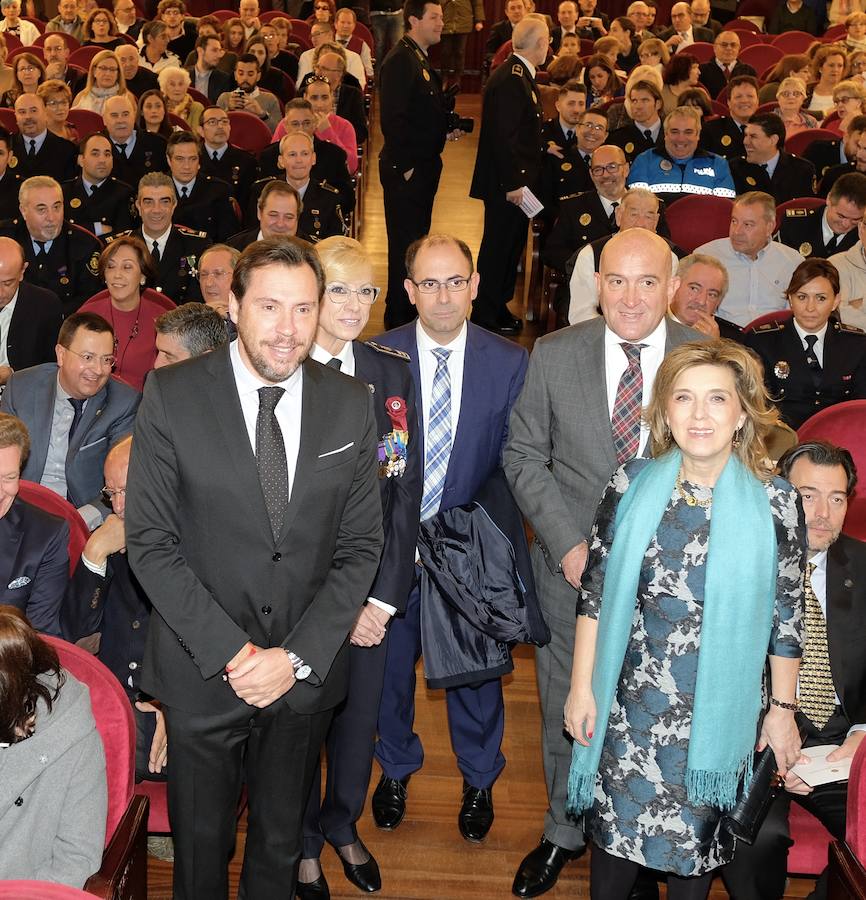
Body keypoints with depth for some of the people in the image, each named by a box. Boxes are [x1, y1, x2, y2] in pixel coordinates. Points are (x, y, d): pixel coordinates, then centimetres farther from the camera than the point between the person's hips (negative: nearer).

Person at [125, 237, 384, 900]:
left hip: (307, 674, 2)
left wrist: (298, 657, -11)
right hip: (202, 671, -2)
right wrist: (232, 653, -17)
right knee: (201, 845, 16)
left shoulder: (351, 404, -3)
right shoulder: (173, 396, -11)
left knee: (282, 843, 21)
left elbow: (361, 545, -1)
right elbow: (150, 542, -11)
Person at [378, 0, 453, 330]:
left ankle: (409, 310, 28)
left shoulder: (420, 58, 15)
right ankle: (398, 316, 8)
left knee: (416, 239, 17)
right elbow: (392, 118, -22)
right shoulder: (399, 60, -17)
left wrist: (445, 129, 6)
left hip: (424, 164, 10)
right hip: (406, 169, -10)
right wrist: (405, 166, -21)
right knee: (405, 241, -2)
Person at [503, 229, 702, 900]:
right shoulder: (554, 355, -5)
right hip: (572, 567, 1)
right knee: (566, 711, 15)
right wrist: (568, 545, -11)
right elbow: (524, 456, -2)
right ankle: (565, 831, 39)